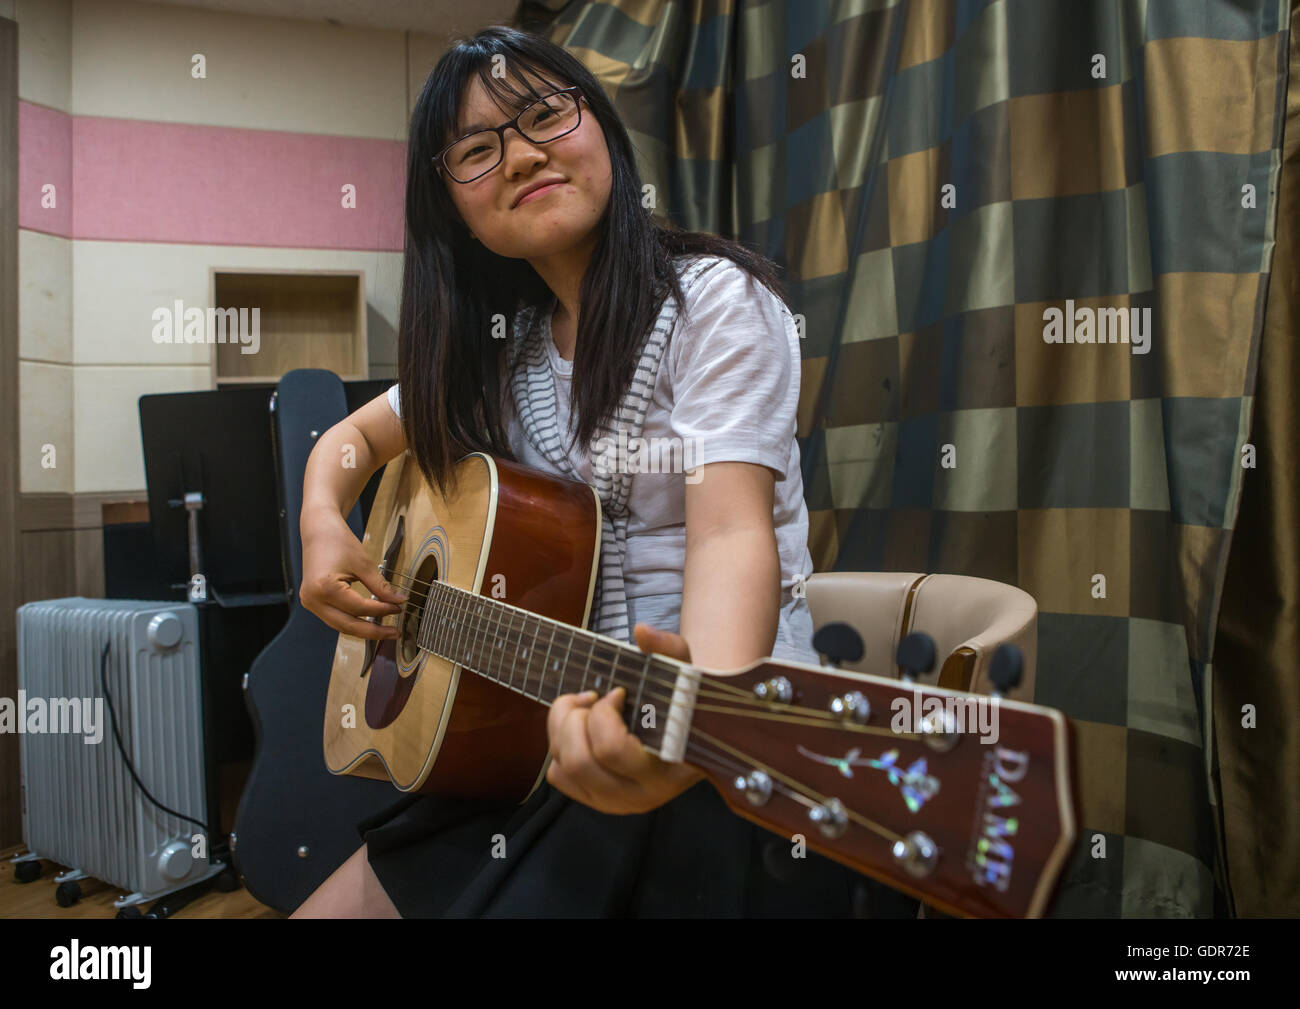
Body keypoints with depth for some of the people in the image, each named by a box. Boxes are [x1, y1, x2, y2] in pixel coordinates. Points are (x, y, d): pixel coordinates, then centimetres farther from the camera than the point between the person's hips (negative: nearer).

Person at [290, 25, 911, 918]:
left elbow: (733, 528, -22)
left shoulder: (715, 298, -11)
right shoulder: (501, 345, 9)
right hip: (537, 744, 6)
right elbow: (356, 434, 20)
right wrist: (325, 527, -2)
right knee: (325, 905, 7)